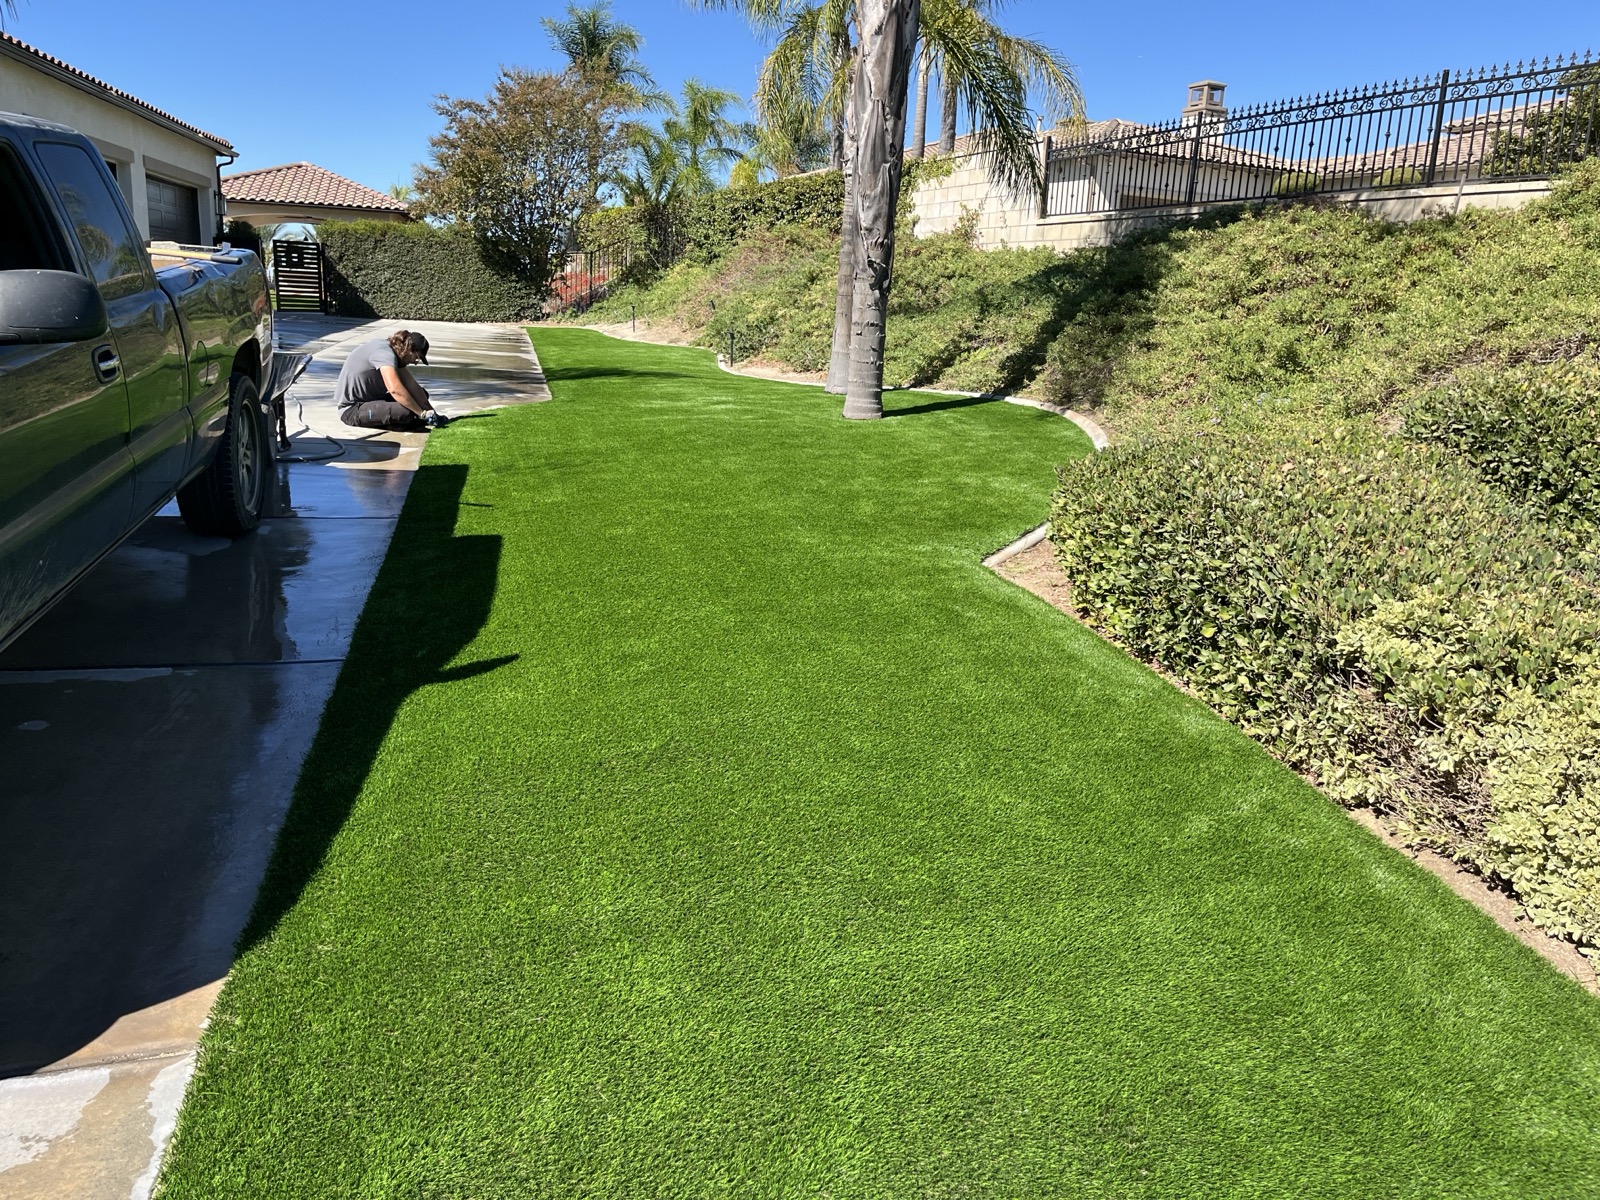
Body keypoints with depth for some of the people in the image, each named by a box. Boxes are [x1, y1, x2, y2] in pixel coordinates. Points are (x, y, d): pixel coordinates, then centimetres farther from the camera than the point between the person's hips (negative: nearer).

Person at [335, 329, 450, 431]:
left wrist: (431, 411, -6)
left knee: (421, 393, 9)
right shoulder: (385, 353, -25)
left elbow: (412, 385, 2)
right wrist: (422, 413, -32)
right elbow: (395, 389, -38)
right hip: (352, 409, -10)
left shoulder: (393, 352, 4)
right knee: (405, 412, -33)